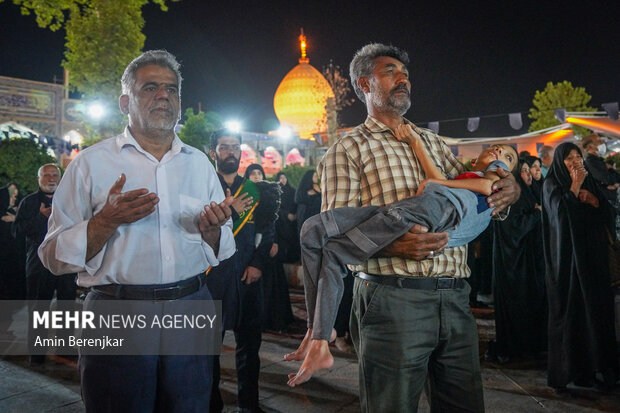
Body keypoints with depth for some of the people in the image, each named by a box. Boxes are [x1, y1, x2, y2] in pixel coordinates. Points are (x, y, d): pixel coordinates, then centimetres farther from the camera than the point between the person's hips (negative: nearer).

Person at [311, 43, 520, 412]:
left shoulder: (433, 142, 21)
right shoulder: (346, 150, 3)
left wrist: (508, 189, -1)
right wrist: (390, 242, -24)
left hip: (455, 299, 6)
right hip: (392, 299, -5)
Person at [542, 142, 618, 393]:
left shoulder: (588, 181, 14)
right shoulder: (552, 183, -1)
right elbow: (560, 212, -17)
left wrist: (593, 199, -6)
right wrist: (574, 186, -15)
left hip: (592, 255, 5)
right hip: (566, 256, -5)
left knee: (595, 306, 2)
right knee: (567, 310, -3)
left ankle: (593, 363, 11)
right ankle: (563, 372, 4)